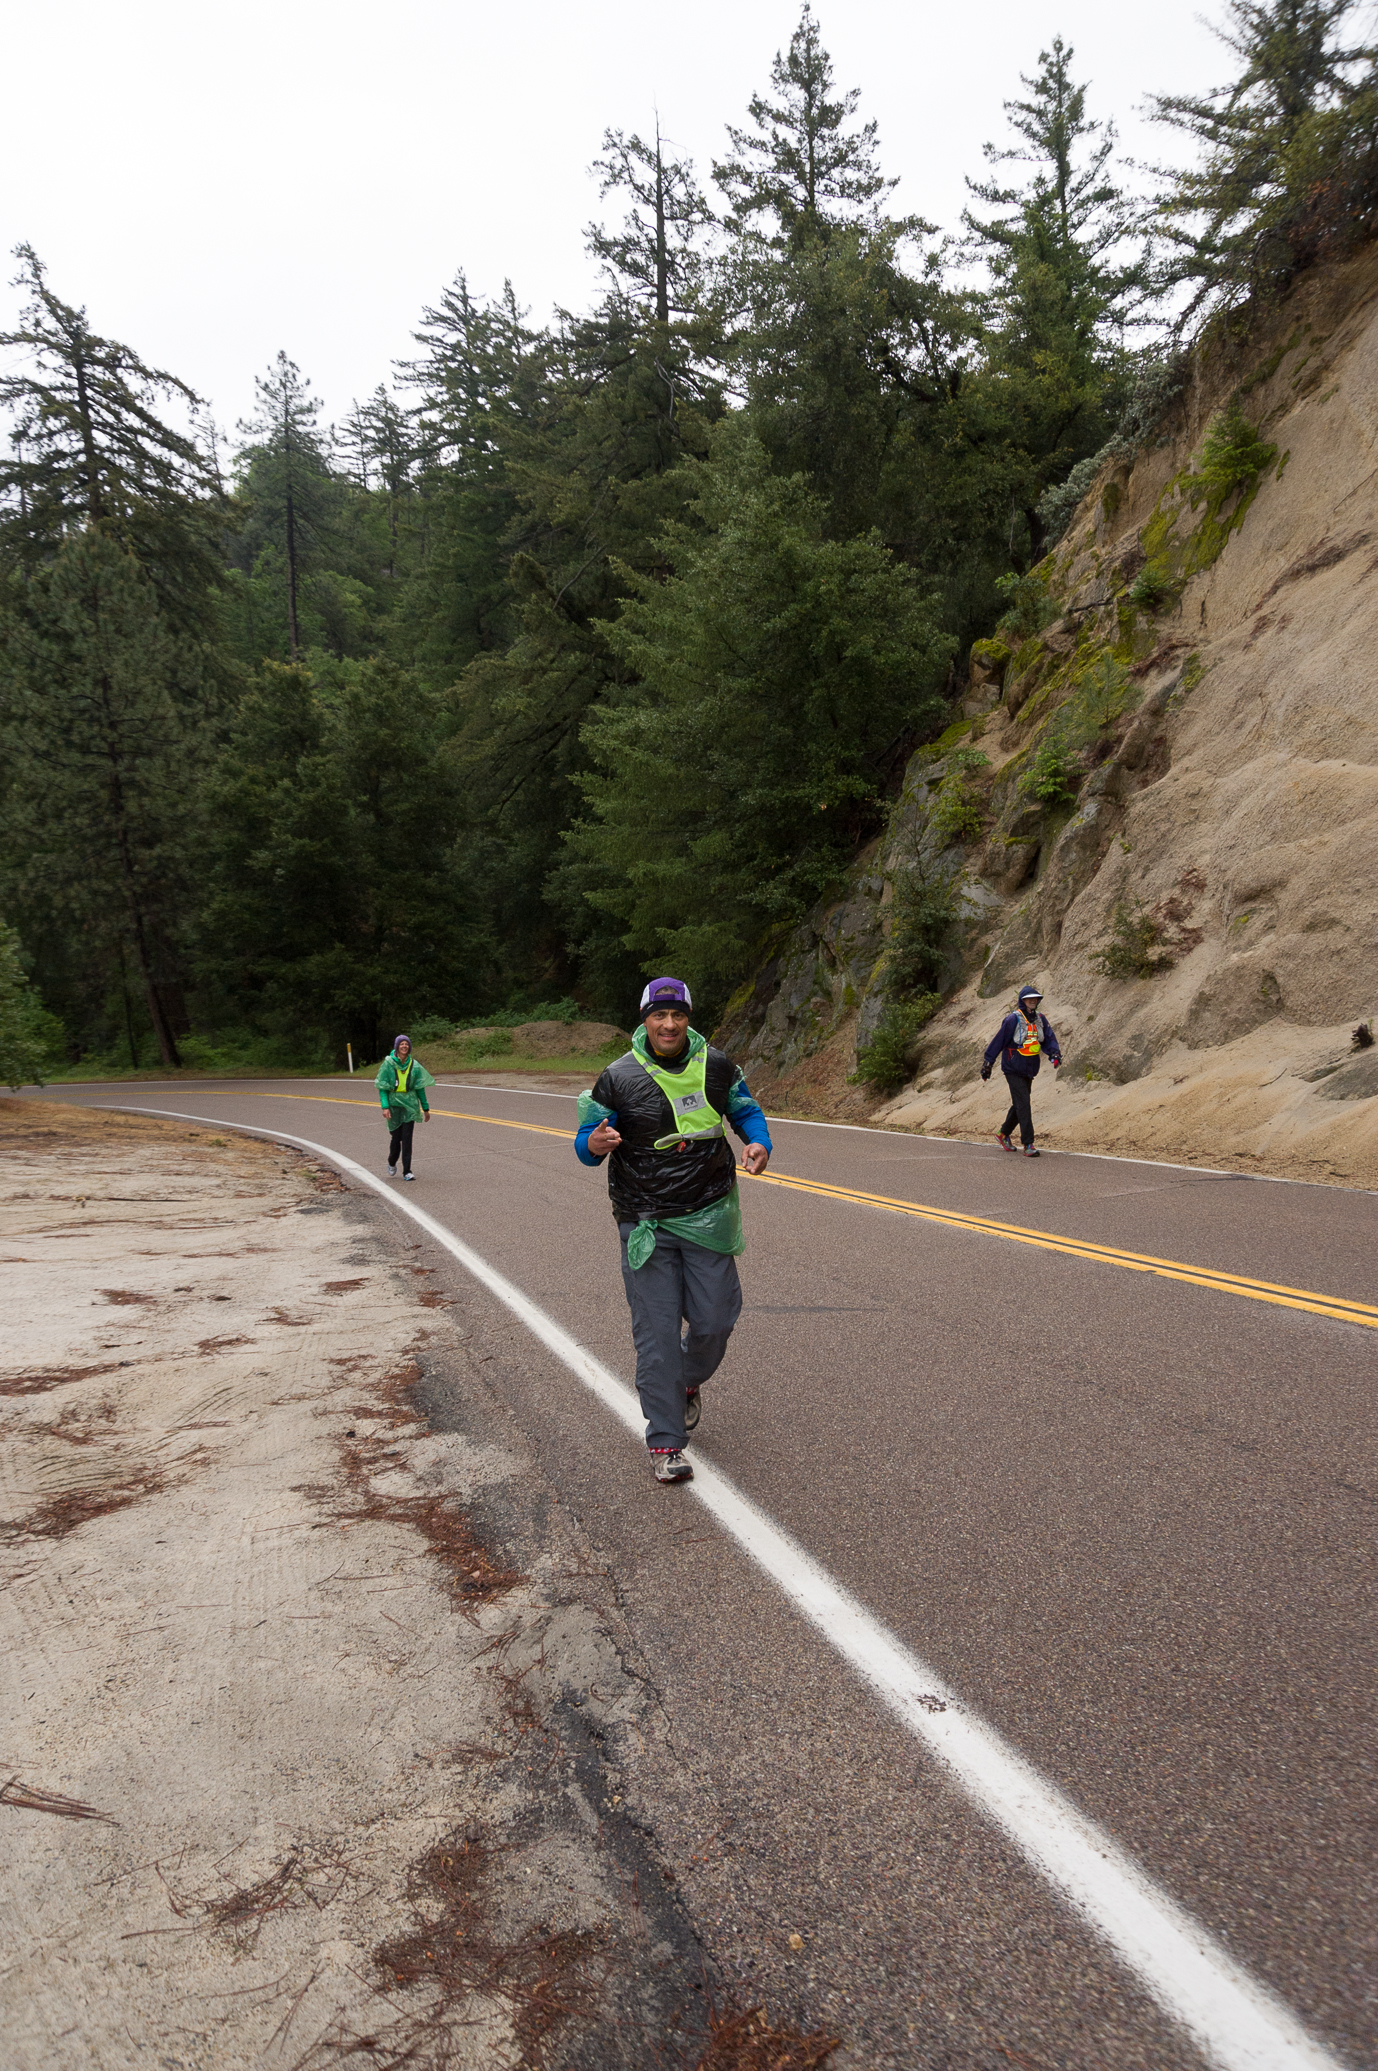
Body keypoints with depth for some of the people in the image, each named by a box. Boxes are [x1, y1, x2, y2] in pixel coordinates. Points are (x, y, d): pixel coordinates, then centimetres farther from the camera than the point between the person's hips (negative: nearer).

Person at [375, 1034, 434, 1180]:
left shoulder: (414, 1065, 2)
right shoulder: (388, 1064, -4)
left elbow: (420, 1088, 8)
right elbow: (382, 1087, -4)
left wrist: (425, 1108, 10)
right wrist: (385, 1107, -15)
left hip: (410, 1105, 1)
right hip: (394, 1103, -1)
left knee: (407, 1138, -6)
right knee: (396, 1137, 5)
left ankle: (407, 1171, -2)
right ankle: (392, 1163, 33)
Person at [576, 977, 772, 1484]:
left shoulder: (716, 1067, 2)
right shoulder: (619, 1078, -5)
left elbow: (746, 1111, 15)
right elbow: (585, 1144, -1)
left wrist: (759, 1142, -7)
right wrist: (596, 1142, -26)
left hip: (708, 1216, 2)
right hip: (645, 1224, -2)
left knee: (713, 1322, 4)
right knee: (657, 1332, -4)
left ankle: (688, 1383, 38)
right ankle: (665, 1443, 5)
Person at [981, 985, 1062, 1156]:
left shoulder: (1041, 1019, 6)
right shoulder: (1013, 1020, -13)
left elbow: (1049, 1039, 4)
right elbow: (997, 1041, -9)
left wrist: (1055, 1053, -17)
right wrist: (987, 1064, -8)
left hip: (1029, 1071, 7)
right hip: (1014, 1070, -7)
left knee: (1020, 1105, 15)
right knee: (1024, 1105, -11)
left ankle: (1003, 1134, 34)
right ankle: (1028, 1144, -9)